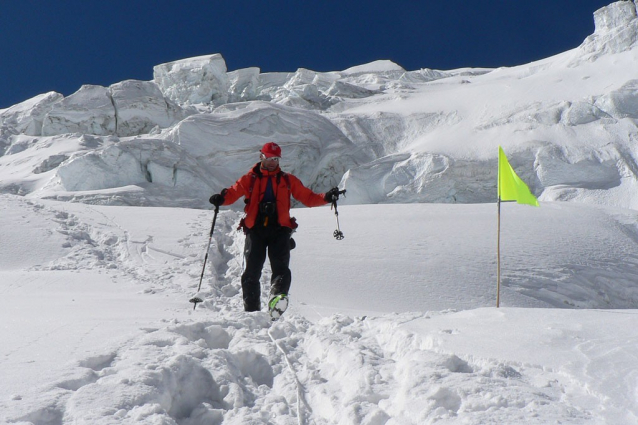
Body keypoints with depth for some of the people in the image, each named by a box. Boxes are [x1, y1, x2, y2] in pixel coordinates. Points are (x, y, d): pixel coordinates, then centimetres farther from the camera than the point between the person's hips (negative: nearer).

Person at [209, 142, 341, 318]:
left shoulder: (288, 180, 18)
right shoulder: (249, 179, 15)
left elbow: (308, 197, 16)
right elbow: (233, 192, 3)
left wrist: (326, 197, -1)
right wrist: (221, 198, -19)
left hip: (279, 230, 0)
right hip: (255, 229, 0)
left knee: (281, 268, -19)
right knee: (252, 271, -4)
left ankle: (278, 298, -36)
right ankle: (251, 309, 2)